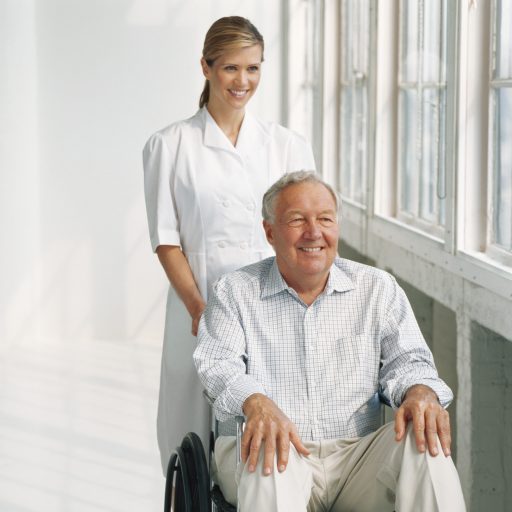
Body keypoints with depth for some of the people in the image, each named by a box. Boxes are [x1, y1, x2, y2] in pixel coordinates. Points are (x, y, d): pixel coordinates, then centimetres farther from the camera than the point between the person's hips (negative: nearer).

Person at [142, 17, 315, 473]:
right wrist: (198, 308, -13)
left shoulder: (289, 146, 7)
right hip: (200, 306, -1)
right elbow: (166, 240, 0)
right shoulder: (168, 146, 3)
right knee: (198, 431, 1)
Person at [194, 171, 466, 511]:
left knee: (425, 439, -27)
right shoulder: (234, 292, 8)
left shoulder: (378, 288, 14)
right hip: (281, 455, -2)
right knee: (269, 456, -38)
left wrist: (420, 391, -19)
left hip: (357, 458, 2)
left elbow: (406, 359, 7)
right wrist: (255, 402, -29)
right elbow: (220, 365, -5)